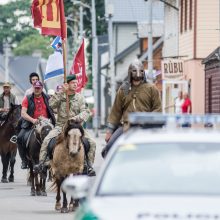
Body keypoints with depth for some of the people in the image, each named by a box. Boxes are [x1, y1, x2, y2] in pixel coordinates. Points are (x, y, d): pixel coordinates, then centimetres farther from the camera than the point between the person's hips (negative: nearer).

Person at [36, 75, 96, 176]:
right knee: (46, 140, -24)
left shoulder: (80, 98, 7)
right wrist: (62, 93, -18)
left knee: (91, 143, -16)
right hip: (61, 125, -1)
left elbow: (85, 112, -5)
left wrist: (77, 118, -25)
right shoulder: (60, 96, 5)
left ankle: (90, 166, -5)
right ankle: (41, 163, -17)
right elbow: (51, 105, -14)